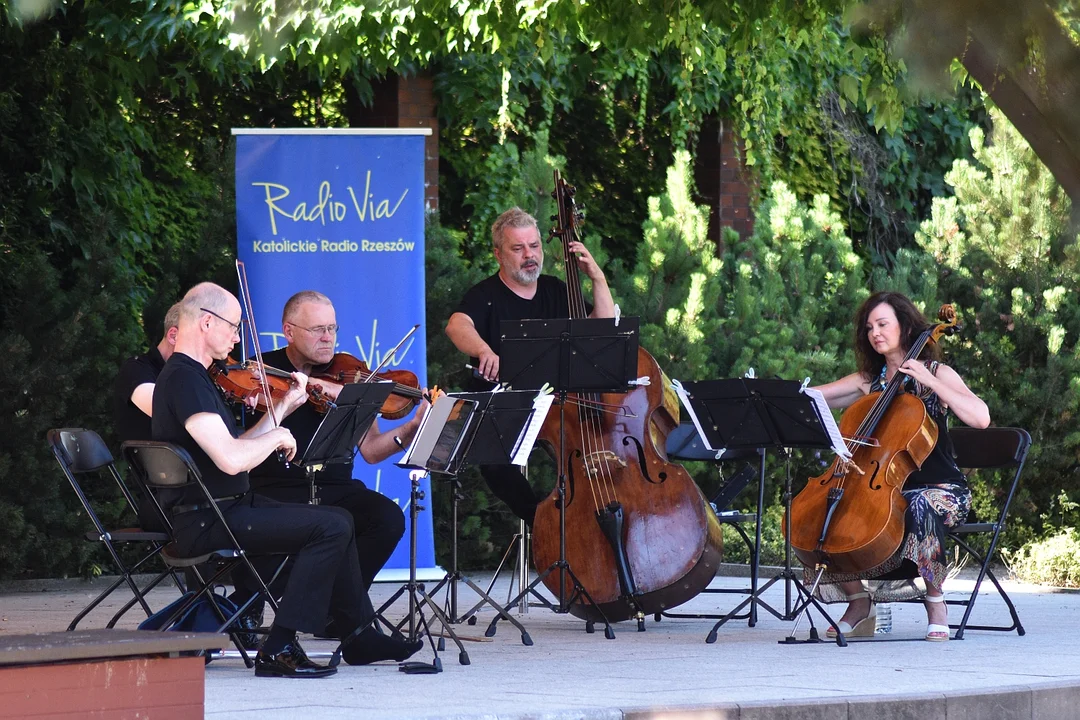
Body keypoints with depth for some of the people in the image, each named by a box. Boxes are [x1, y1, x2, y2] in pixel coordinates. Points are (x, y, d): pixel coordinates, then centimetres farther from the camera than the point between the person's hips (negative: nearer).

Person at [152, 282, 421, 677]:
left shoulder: (192, 375, 16)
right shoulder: (184, 379, -18)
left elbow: (236, 450, 17)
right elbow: (231, 459, -28)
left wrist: (284, 407, 14)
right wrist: (277, 436, -10)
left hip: (228, 508, 11)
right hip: (205, 522, -11)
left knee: (338, 520, 17)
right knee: (332, 527, -18)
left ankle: (360, 637, 23)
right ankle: (279, 648, -17)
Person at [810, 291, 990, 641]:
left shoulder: (938, 373, -1)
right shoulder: (868, 382, 12)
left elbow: (980, 418, -18)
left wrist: (930, 382, -21)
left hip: (940, 489, -5)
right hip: (886, 488, 5)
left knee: (920, 508, -39)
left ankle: (935, 603, -20)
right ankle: (859, 602, -2)